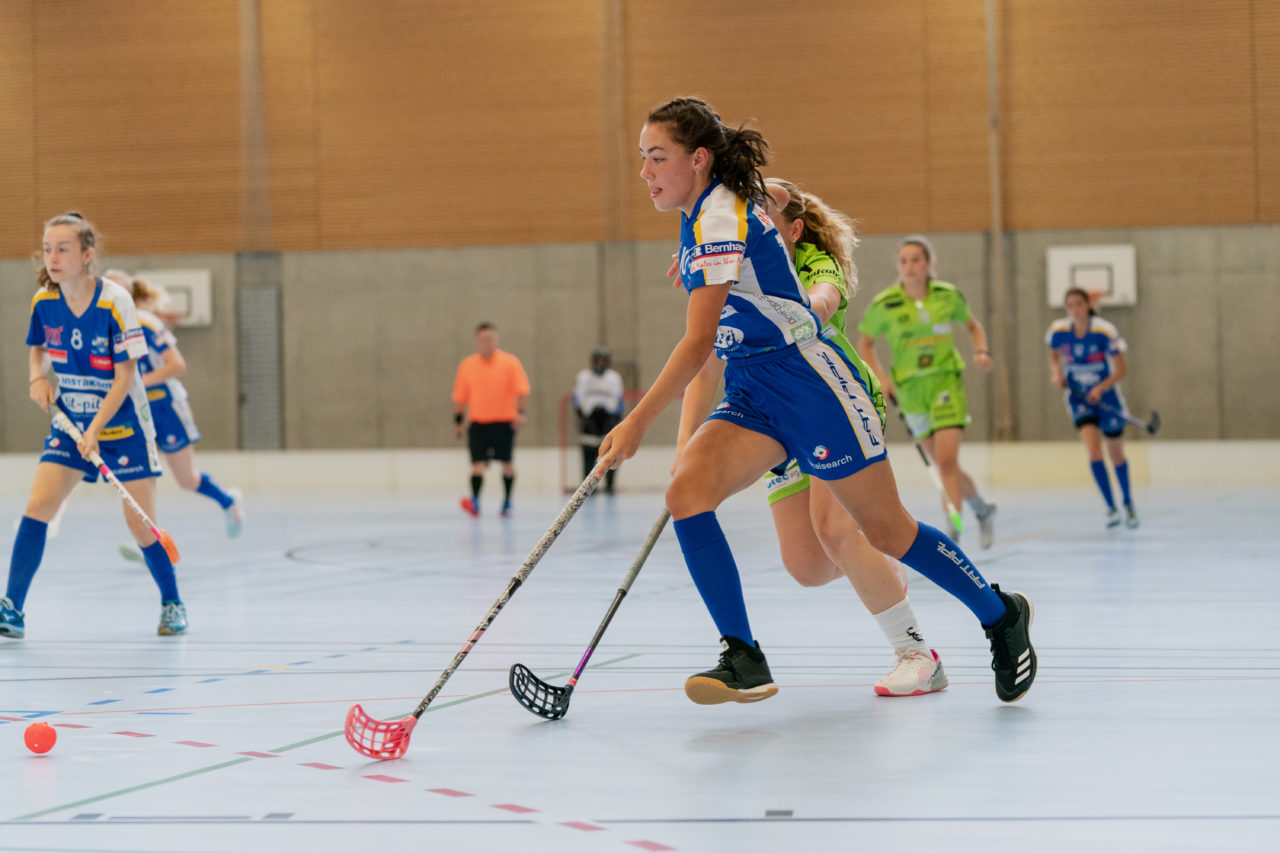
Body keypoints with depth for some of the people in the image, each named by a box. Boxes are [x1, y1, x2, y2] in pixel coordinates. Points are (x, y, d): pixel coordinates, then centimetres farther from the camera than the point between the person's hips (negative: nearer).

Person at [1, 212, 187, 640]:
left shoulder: (115, 301, -19)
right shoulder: (43, 301, -6)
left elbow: (125, 376, -17)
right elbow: (37, 347, 15)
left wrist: (95, 430, -24)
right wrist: (38, 378, -6)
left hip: (122, 425, -4)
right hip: (70, 422, 4)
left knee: (141, 526, -2)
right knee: (37, 505, -13)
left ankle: (172, 603, 22)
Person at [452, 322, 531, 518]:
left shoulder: (510, 362, -1)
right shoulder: (467, 365, 6)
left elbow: (522, 390, -5)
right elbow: (460, 397, 11)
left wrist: (520, 413, -17)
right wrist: (458, 421, 9)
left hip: (504, 421, -1)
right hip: (478, 422, 1)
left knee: (507, 463, 5)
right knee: (478, 463, -12)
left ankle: (507, 502, 18)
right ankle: (475, 501, -22)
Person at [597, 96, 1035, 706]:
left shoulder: (721, 216, -18)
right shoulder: (700, 220, 10)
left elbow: (698, 343, -25)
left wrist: (637, 422, -27)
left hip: (809, 382, -8)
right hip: (750, 397, 8)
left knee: (886, 531, 2)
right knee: (686, 490, -17)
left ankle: (1001, 615, 25)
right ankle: (744, 661, -17)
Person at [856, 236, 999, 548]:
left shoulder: (948, 296, -5)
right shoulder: (883, 305, -7)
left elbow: (973, 326, 14)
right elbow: (864, 344, 8)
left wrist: (982, 351, -5)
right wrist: (880, 377, -6)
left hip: (947, 383, -2)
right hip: (911, 390, 2)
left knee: (947, 460, -19)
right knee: (945, 466, 9)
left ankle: (952, 533, -20)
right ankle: (982, 510, 35)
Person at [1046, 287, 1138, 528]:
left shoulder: (1105, 332, -20)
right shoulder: (1058, 331, -11)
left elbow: (1122, 369, -13)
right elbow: (1054, 355, 11)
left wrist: (1101, 388, -27)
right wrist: (1056, 373, -9)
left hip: (1106, 397, -1)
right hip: (1078, 397, 1)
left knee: (1116, 455, 12)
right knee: (1093, 449, -19)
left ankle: (1128, 503, 36)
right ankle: (1111, 508, -9)